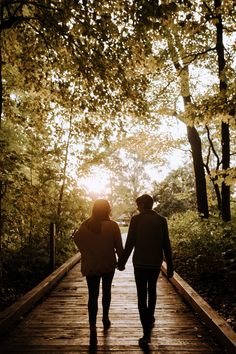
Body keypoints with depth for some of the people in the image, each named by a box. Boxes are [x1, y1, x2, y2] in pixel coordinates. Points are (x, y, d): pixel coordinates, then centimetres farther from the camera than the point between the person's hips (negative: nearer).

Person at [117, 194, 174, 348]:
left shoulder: (136, 219, -9)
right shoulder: (162, 220, -1)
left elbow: (129, 243, -10)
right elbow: (166, 245, -1)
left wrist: (122, 262, -1)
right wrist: (170, 265, 5)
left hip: (140, 263, -3)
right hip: (156, 263, 4)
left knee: (142, 296, 1)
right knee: (152, 291, 24)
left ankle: (147, 333, -2)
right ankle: (150, 319, 39)